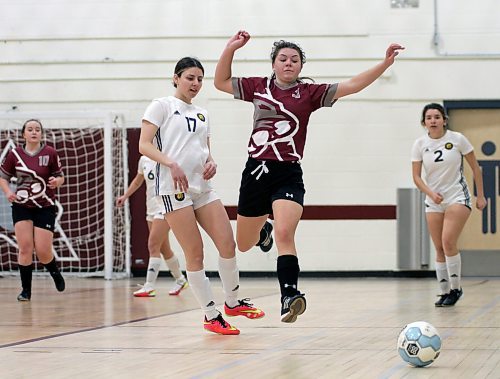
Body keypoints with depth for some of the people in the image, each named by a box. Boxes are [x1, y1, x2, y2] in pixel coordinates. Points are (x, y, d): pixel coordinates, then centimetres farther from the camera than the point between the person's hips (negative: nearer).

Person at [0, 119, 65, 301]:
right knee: (25, 248, -6)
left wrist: (57, 181, -20)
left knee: (42, 251, -4)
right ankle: (26, 290, 4)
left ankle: (55, 272, 29)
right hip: (21, 207, 1)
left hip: (45, 208, -1)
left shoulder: (50, 153, -6)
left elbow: (60, 177, 2)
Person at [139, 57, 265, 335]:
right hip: (174, 187, -6)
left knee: (228, 243, -1)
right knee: (195, 253, -6)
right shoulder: (162, 106, 1)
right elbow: (144, 145, -7)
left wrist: (211, 163, 1)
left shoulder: (202, 114, 20)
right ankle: (212, 316, 2)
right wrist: (171, 164, -21)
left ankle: (233, 303, 19)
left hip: (202, 186, 6)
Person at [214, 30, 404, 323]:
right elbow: (221, 82, 18)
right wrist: (231, 49, 6)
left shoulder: (310, 92, 2)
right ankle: (263, 230, 54)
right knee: (244, 244, 17)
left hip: (288, 175, -3)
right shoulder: (258, 87, 9)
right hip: (256, 170, 3)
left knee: (285, 235, -26)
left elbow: (351, 86, -4)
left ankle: (289, 296, -30)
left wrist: (384, 64, -13)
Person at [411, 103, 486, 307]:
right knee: (439, 249, 3)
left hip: (457, 197, -3)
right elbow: (416, 176, -2)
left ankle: (456, 288, -5)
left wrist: (480, 196, 0)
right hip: (434, 201, 3)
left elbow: (475, 167, 0)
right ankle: (444, 292, 12)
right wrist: (431, 193, -19)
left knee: (448, 242, -19)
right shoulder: (420, 144, -3)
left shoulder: (457, 139, -9)